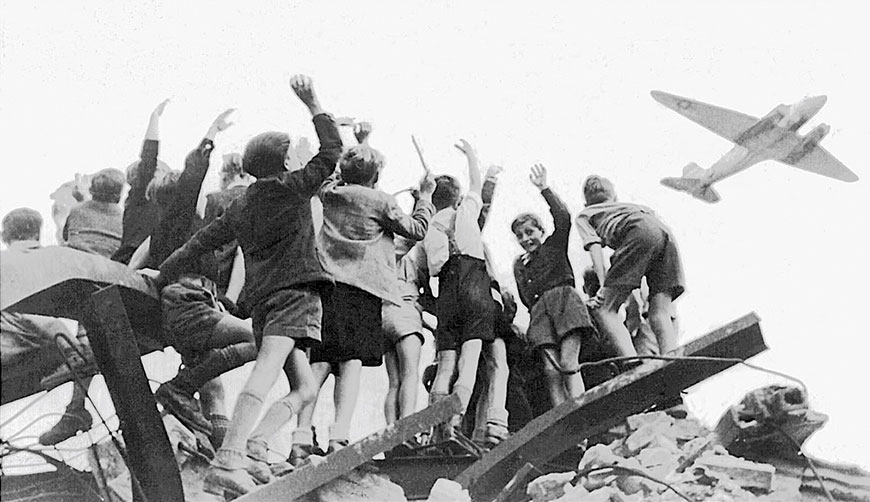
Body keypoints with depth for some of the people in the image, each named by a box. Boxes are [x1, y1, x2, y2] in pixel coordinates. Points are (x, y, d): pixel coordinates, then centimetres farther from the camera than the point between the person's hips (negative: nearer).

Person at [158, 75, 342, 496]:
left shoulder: (240, 207, 21)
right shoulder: (291, 188, 5)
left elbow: (200, 242, 23)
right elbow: (331, 150, 8)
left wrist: (161, 275, 30)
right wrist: (312, 104, 13)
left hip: (261, 298, 8)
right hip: (295, 289, -8)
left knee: (304, 388, 10)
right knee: (267, 369, -24)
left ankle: (251, 445, -11)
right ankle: (228, 460, -40)